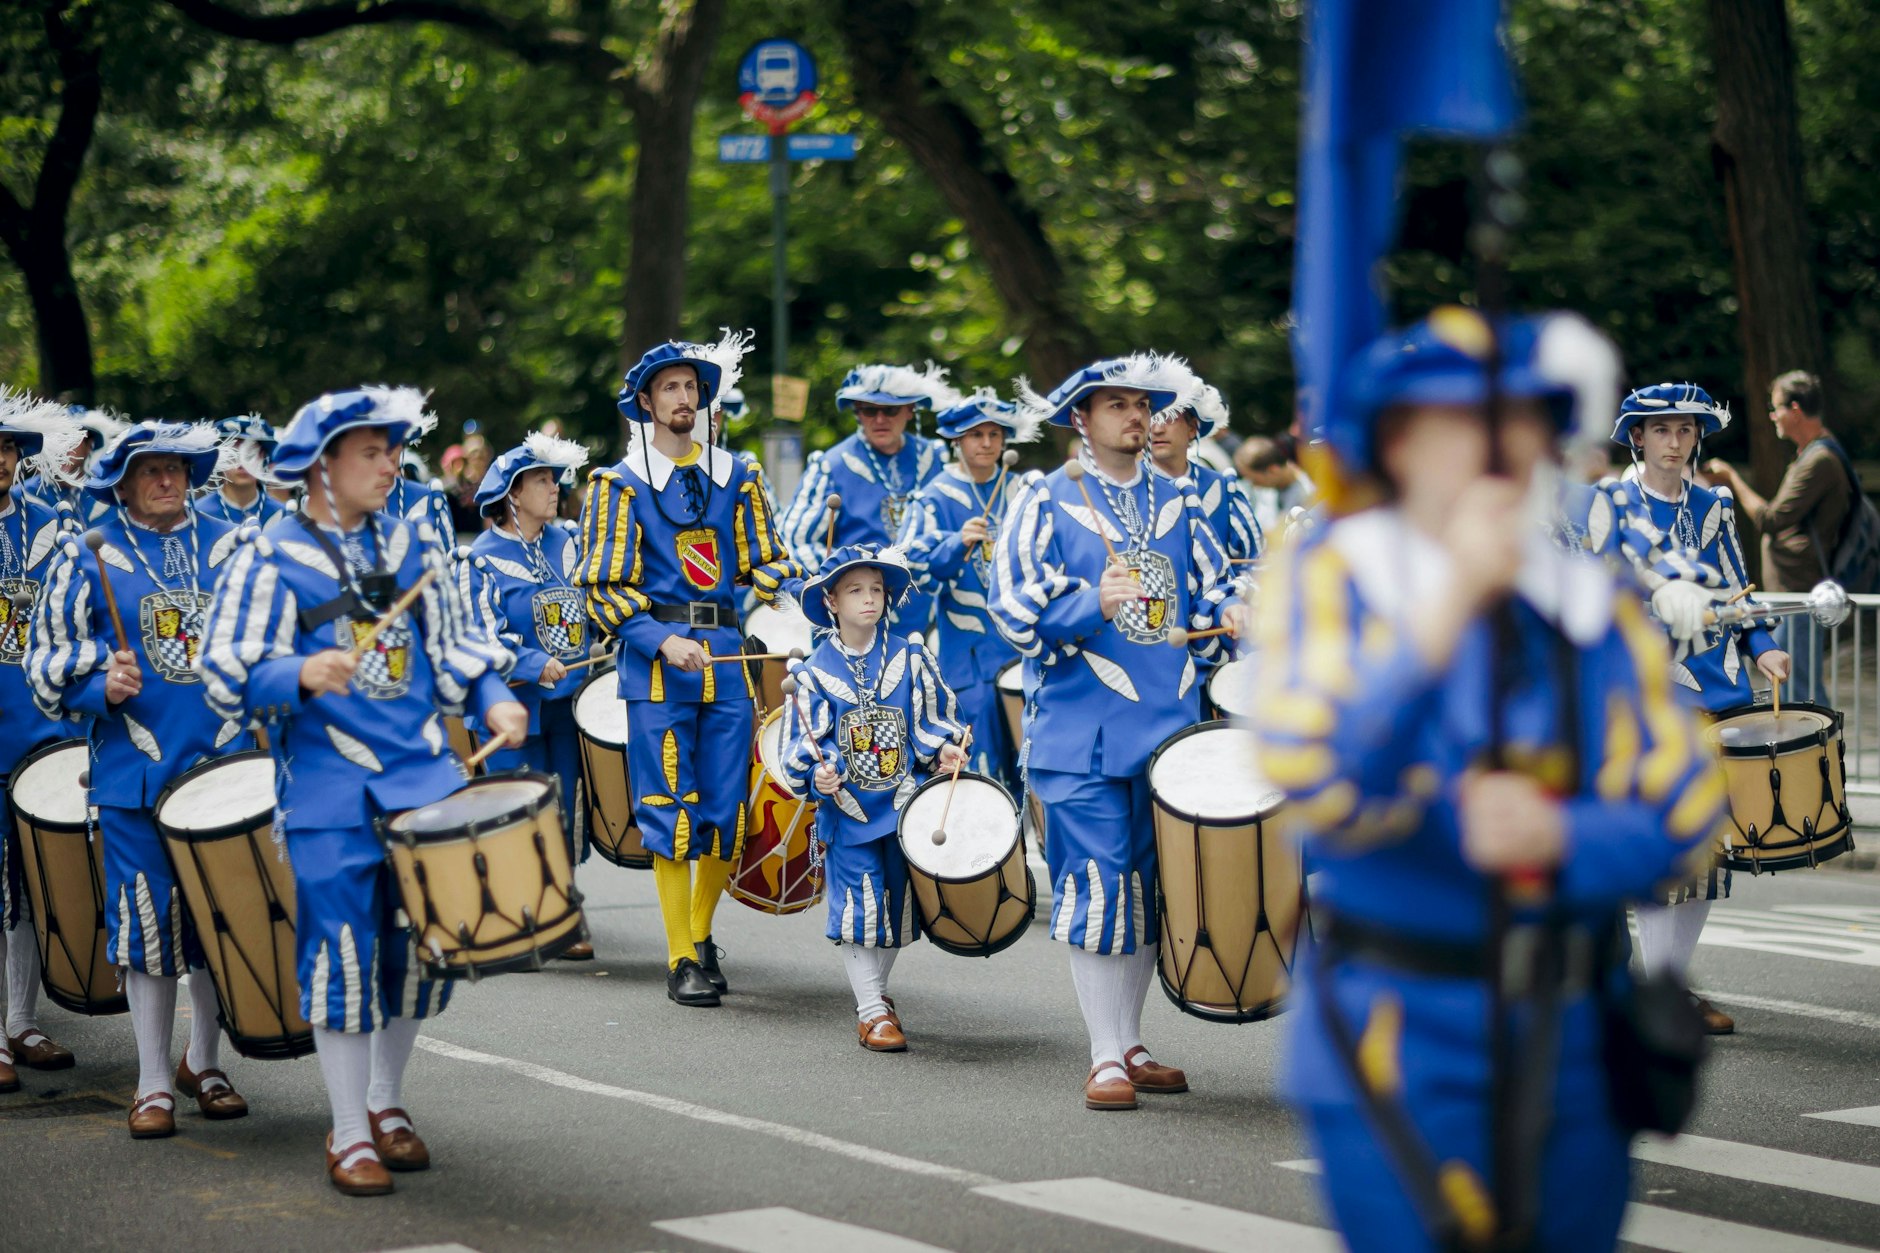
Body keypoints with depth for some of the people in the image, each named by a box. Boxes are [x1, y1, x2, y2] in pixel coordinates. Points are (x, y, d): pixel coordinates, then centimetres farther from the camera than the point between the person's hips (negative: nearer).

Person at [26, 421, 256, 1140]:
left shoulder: (230, 548, 9)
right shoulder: (86, 560, 3)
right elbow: (50, 664, 3)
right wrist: (103, 686, -15)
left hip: (227, 764, 2)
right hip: (134, 775, -2)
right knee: (146, 919, -1)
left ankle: (204, 1063, 25)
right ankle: (153, 1085, 8)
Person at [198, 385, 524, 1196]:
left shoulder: (413, 546, 10)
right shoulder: (269, 560, -5)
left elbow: (454, 643, 18)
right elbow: (229, 678, -10)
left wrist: (493, 698, 0)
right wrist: (302, 676, -28)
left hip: (423, 776, 5)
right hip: (329, 790, -5)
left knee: (420, 938, 8)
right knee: (343, 950, -4)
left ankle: (387, 1102, 28)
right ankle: (348, 1135, 8)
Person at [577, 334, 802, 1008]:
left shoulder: (736, 476, 13)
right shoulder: (621, 483, 2)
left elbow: (766, 565, 16)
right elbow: (605, 590, -2)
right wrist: (662, 642, -16)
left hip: (728, 654, 3)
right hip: (655, 657, -3)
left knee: (728, 808, 3)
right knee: (670, 811, -4)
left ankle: (701, 934, 24)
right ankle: (681, 960, 4)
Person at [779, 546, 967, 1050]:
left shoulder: (911, 661, 2)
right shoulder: (815, 672, -1)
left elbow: (934, 719, 8)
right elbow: (802, 742, 0)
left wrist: (944, 749, -11)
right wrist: (818, 773, -19)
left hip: (905, 804, 2)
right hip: (848, 811, -2)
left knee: (898, 905, 10)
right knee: (860, 907, -4)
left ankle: (874, 988, 30)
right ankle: (872, 1010, 4)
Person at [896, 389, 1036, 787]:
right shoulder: (936, 499, -4)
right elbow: (911, 568, -13)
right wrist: (956, 544, -29)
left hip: (1027, 648, 4)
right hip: (972, 656, -4)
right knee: (983, 771, -5)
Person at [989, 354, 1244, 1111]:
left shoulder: (1178, 503, 14)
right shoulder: (1045, 502, 0)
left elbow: (1212, 587, 20)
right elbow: (1018, 611, -8)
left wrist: (1230, 613, -2)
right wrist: (1095, 605, -23)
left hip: (1170, 728, 5)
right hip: (1084, 731, -5)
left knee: (1152, 884, 9)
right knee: (1097, 887, -7)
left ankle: (1131, 1044, 20)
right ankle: (1105, 1058, 0)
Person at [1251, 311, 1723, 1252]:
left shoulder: (1594, 608, 8)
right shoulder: (1329, 581, -4)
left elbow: (1685, 809, 3)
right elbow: (1314, 780, -20)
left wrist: (1558, 837, -17)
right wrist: (1450, 604, -27)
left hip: (1570, 1049, 5)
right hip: (1397, 1047, -4)